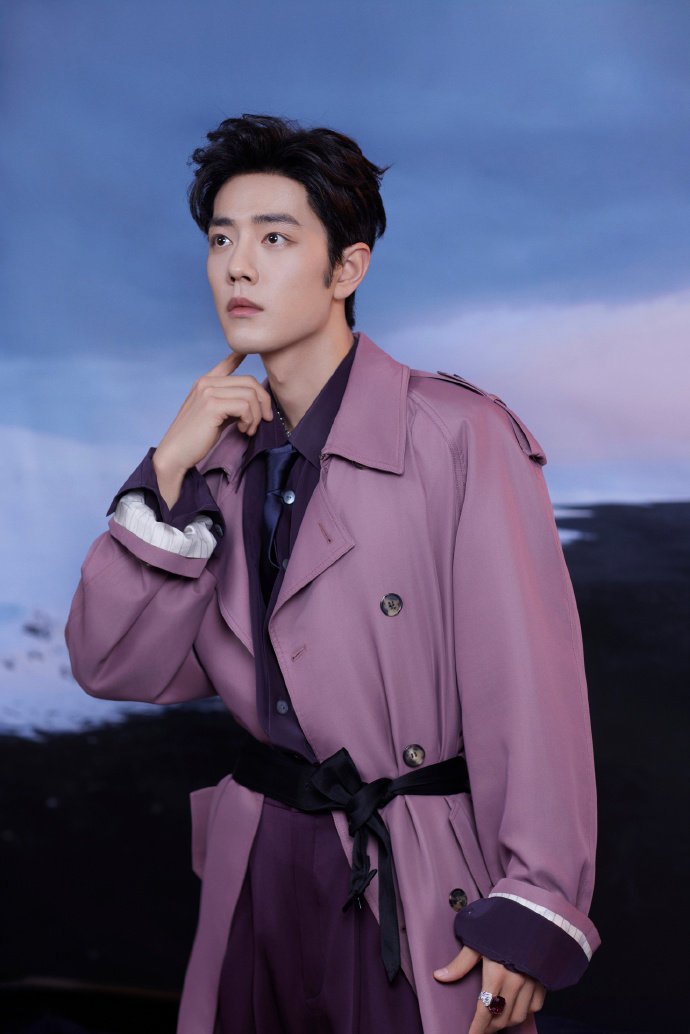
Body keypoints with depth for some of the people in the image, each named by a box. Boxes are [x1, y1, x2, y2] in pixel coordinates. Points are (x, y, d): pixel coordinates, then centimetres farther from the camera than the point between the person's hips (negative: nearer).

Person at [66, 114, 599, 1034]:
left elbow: (529, 686, -13)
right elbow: (116, 670, 1)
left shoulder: (458, 437, -11)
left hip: (421, 893, -5)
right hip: (261, 870, 5)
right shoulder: (223, 453, 6)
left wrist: (530, 913, -15)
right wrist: (169, 473, -9)